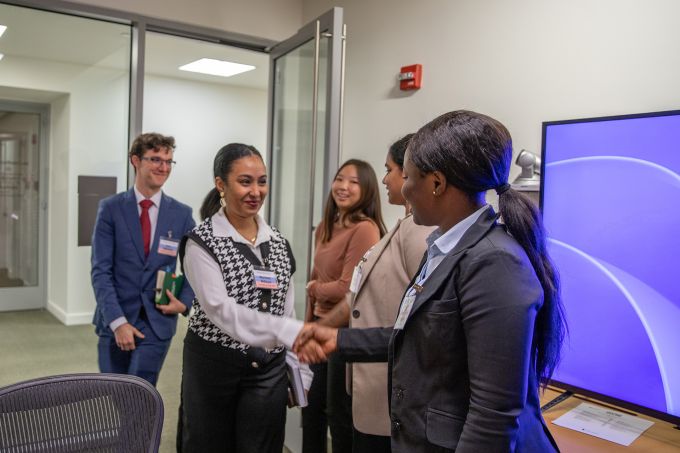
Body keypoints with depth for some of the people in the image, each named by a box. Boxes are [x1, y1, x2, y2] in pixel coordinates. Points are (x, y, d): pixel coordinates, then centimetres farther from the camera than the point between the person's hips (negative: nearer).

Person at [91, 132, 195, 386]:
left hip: (158, 321, 0)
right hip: (114, 320, 0)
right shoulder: (111, 208, -3)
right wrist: (117, 320, -15)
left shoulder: (182, 214, 1)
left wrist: (184, 302, -9)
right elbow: (100, 270, -7)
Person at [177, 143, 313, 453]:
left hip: (269, 369, 4)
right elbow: (220, 310, -24)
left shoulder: (278, 242, 4)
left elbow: (286, 311, 9)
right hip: (214, 366, -4)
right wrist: (292, 331, -34)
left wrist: (298, 371, 7)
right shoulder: (202, 242, -12)